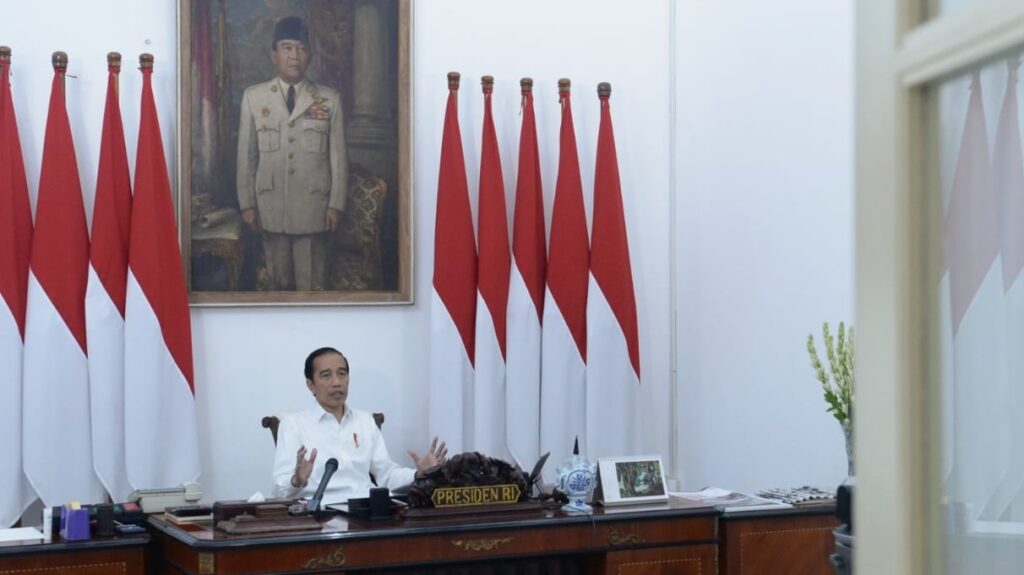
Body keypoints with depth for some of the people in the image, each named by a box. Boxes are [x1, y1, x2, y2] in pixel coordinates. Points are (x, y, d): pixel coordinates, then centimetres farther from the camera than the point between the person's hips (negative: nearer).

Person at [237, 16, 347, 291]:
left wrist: (336, 204, -2)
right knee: (279, 280, 11)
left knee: (311, 284, 2)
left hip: (313, 208, -1)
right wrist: (247, 203, 2)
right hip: (270, 206, 1)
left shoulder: (329, 99, 0)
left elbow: (338, 155, 1)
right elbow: (246, 153, 4)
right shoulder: (253, 97, 2)